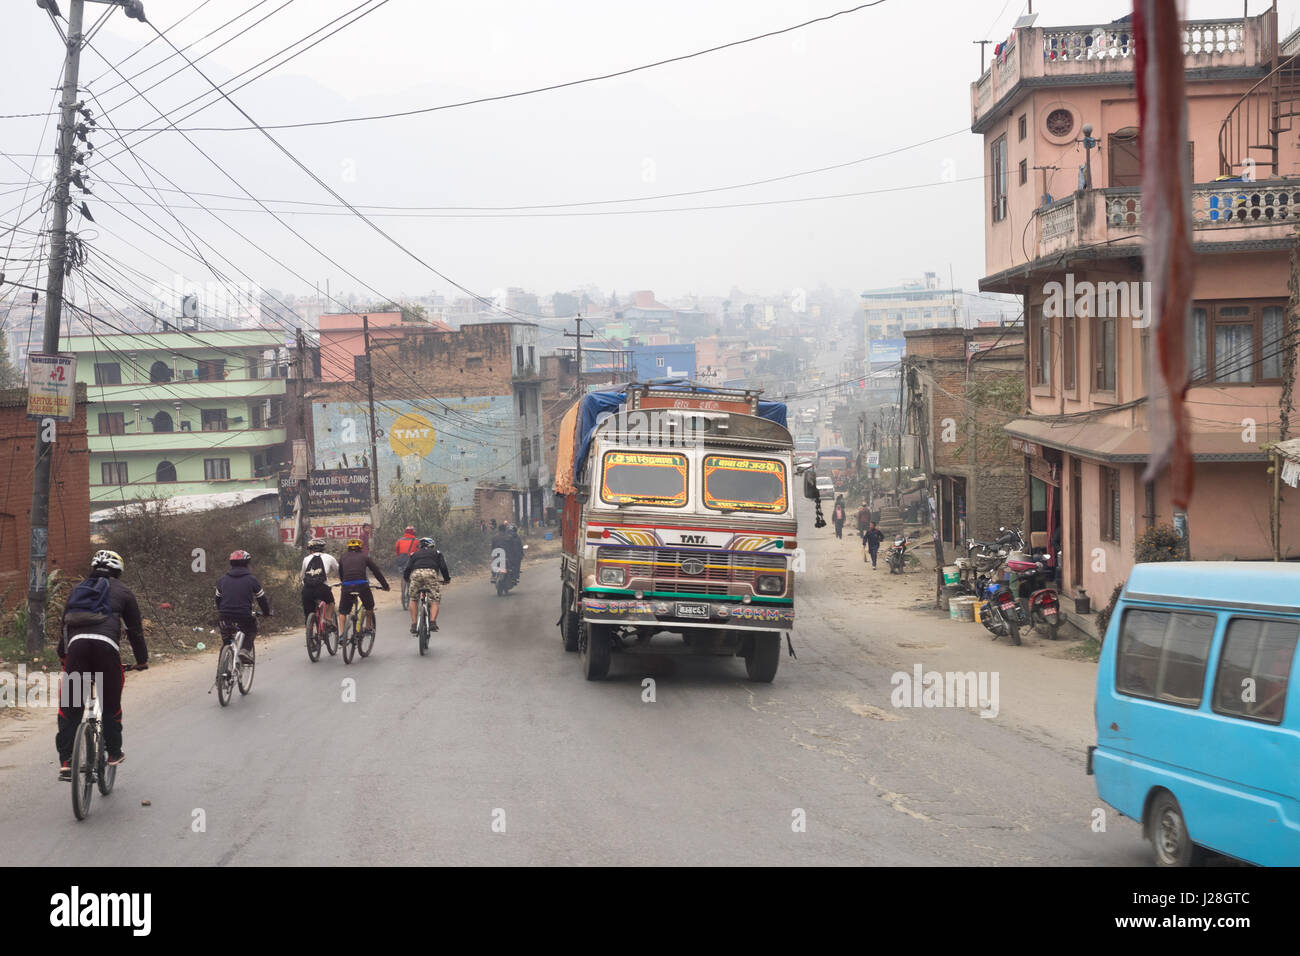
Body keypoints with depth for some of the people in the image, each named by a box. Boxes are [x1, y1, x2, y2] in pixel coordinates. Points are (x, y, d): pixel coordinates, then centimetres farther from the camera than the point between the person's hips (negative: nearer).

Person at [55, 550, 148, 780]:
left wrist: (63, 655, 44)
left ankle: (66, 761, -1)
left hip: (76, 643, 3)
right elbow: (135, 629, 20)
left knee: (69, 707, 6)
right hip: (106, 645, -3)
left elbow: (65, 623, 33)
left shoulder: (78, 589, 30)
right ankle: (114, 753, 19)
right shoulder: (122, 591, 19)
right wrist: (142, 660, 30)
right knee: (110, 702, 13)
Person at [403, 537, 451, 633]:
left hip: (416, 574, 2)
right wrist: (447, 579, 29)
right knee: (434, 601, 4)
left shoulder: (415, 554, 32)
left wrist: (406, 578, 37)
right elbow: (443, 567, 16)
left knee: (413, 599, 17)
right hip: (431, 573, -2)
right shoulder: (437, 553, 28)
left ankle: (413, 624, 9)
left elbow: (408, 568, 21)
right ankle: (432, 622, -16)